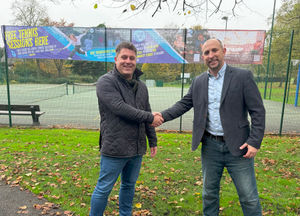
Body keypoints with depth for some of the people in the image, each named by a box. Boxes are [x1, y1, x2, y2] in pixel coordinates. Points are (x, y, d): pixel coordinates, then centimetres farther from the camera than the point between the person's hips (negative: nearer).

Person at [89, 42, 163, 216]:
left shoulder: (141, 86, 11)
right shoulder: (106, 82, -10)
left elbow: (147, 114, 17)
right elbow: (120, 108, -23)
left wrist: (153, 141, 16)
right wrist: (150, 118, -17)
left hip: (137, 149, 7)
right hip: (114, 148, -6)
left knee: (129, 185, 21)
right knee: (104, 188, 7)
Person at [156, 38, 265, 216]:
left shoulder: (243, 76, -7)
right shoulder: (198, 82, 6)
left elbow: (258, 111, -8)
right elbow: (184, 104, 5)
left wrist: (255, 142, -14)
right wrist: (163, 116, -11)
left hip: (237, 147, -3)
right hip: (210, 146, 4)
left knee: (249, 198, 8)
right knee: (209, 193, 19)